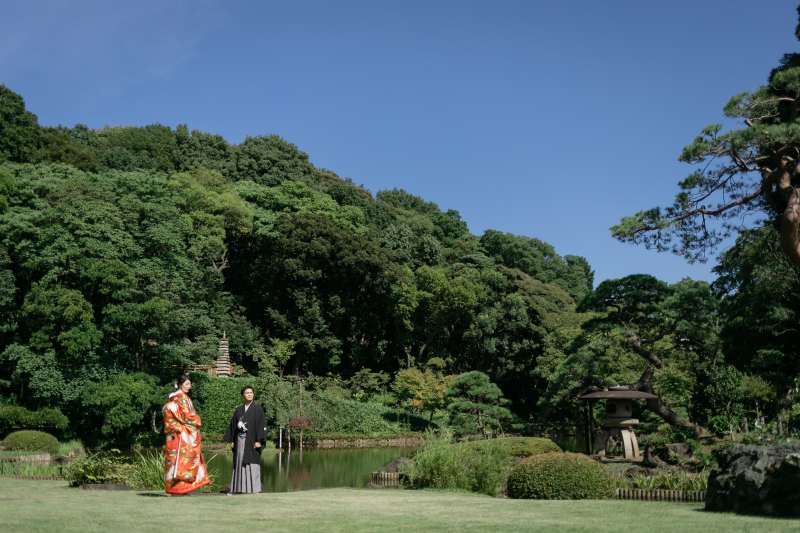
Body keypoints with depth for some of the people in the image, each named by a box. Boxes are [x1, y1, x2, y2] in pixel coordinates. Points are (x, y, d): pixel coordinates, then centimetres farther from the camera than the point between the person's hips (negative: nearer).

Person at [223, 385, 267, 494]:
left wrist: (258, 441, -13)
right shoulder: (239, 410, 14)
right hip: (240, 440, 4)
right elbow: (233, 425, 15)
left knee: (251, 463, -7)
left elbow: (262, 425, -5)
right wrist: (232, 440, 9)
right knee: (239, 463, 4)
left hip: (251, 440, -4)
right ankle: (240, 488, 8)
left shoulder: (257, 409, 1)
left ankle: (253, 488, -4)